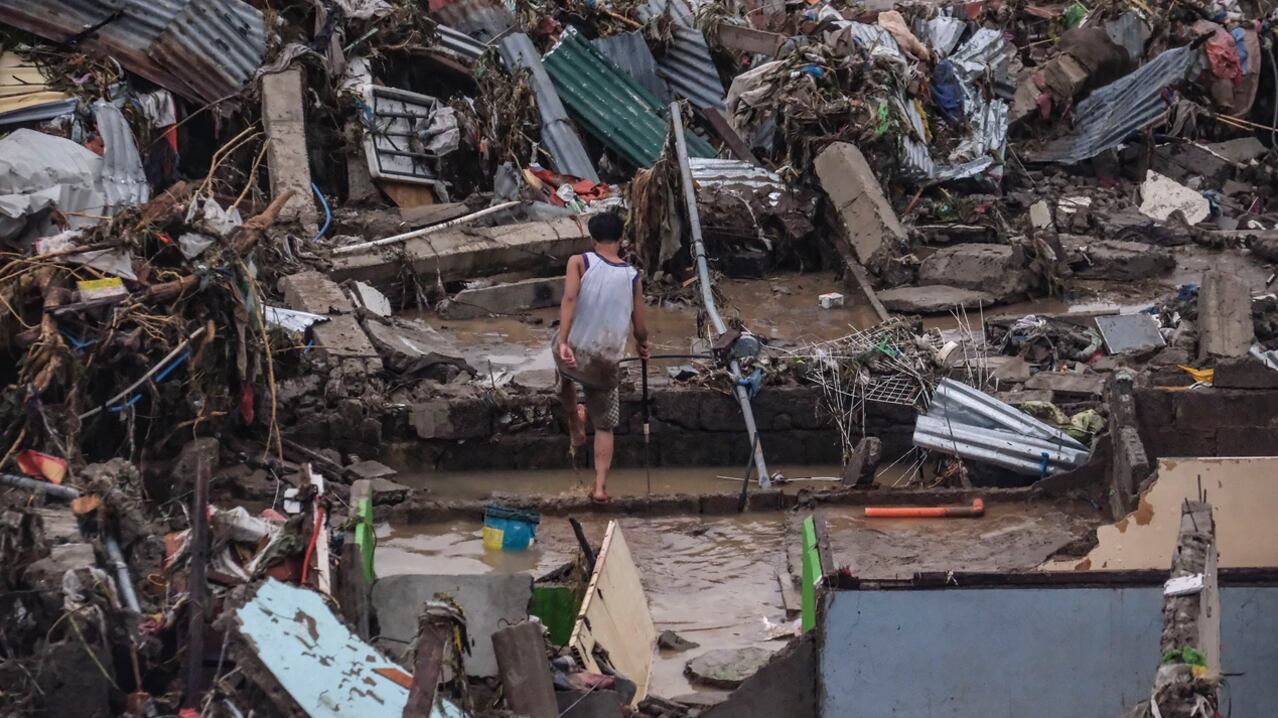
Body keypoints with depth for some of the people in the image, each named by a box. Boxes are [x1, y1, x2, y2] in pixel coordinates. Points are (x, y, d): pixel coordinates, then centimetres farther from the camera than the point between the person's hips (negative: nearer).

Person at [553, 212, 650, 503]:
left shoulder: (579, 262, -6)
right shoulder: (632, 277, 0)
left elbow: (569, 299, -22)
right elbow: (639, 328, 4)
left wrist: (563, 342, -28)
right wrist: (642, 346, 26)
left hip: (572, 353, 0)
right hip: (606, 364, 0)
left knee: (566, 374, 39)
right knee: (605, 426, 16)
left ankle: (575, 425, 51)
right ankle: (600, 485, 7)